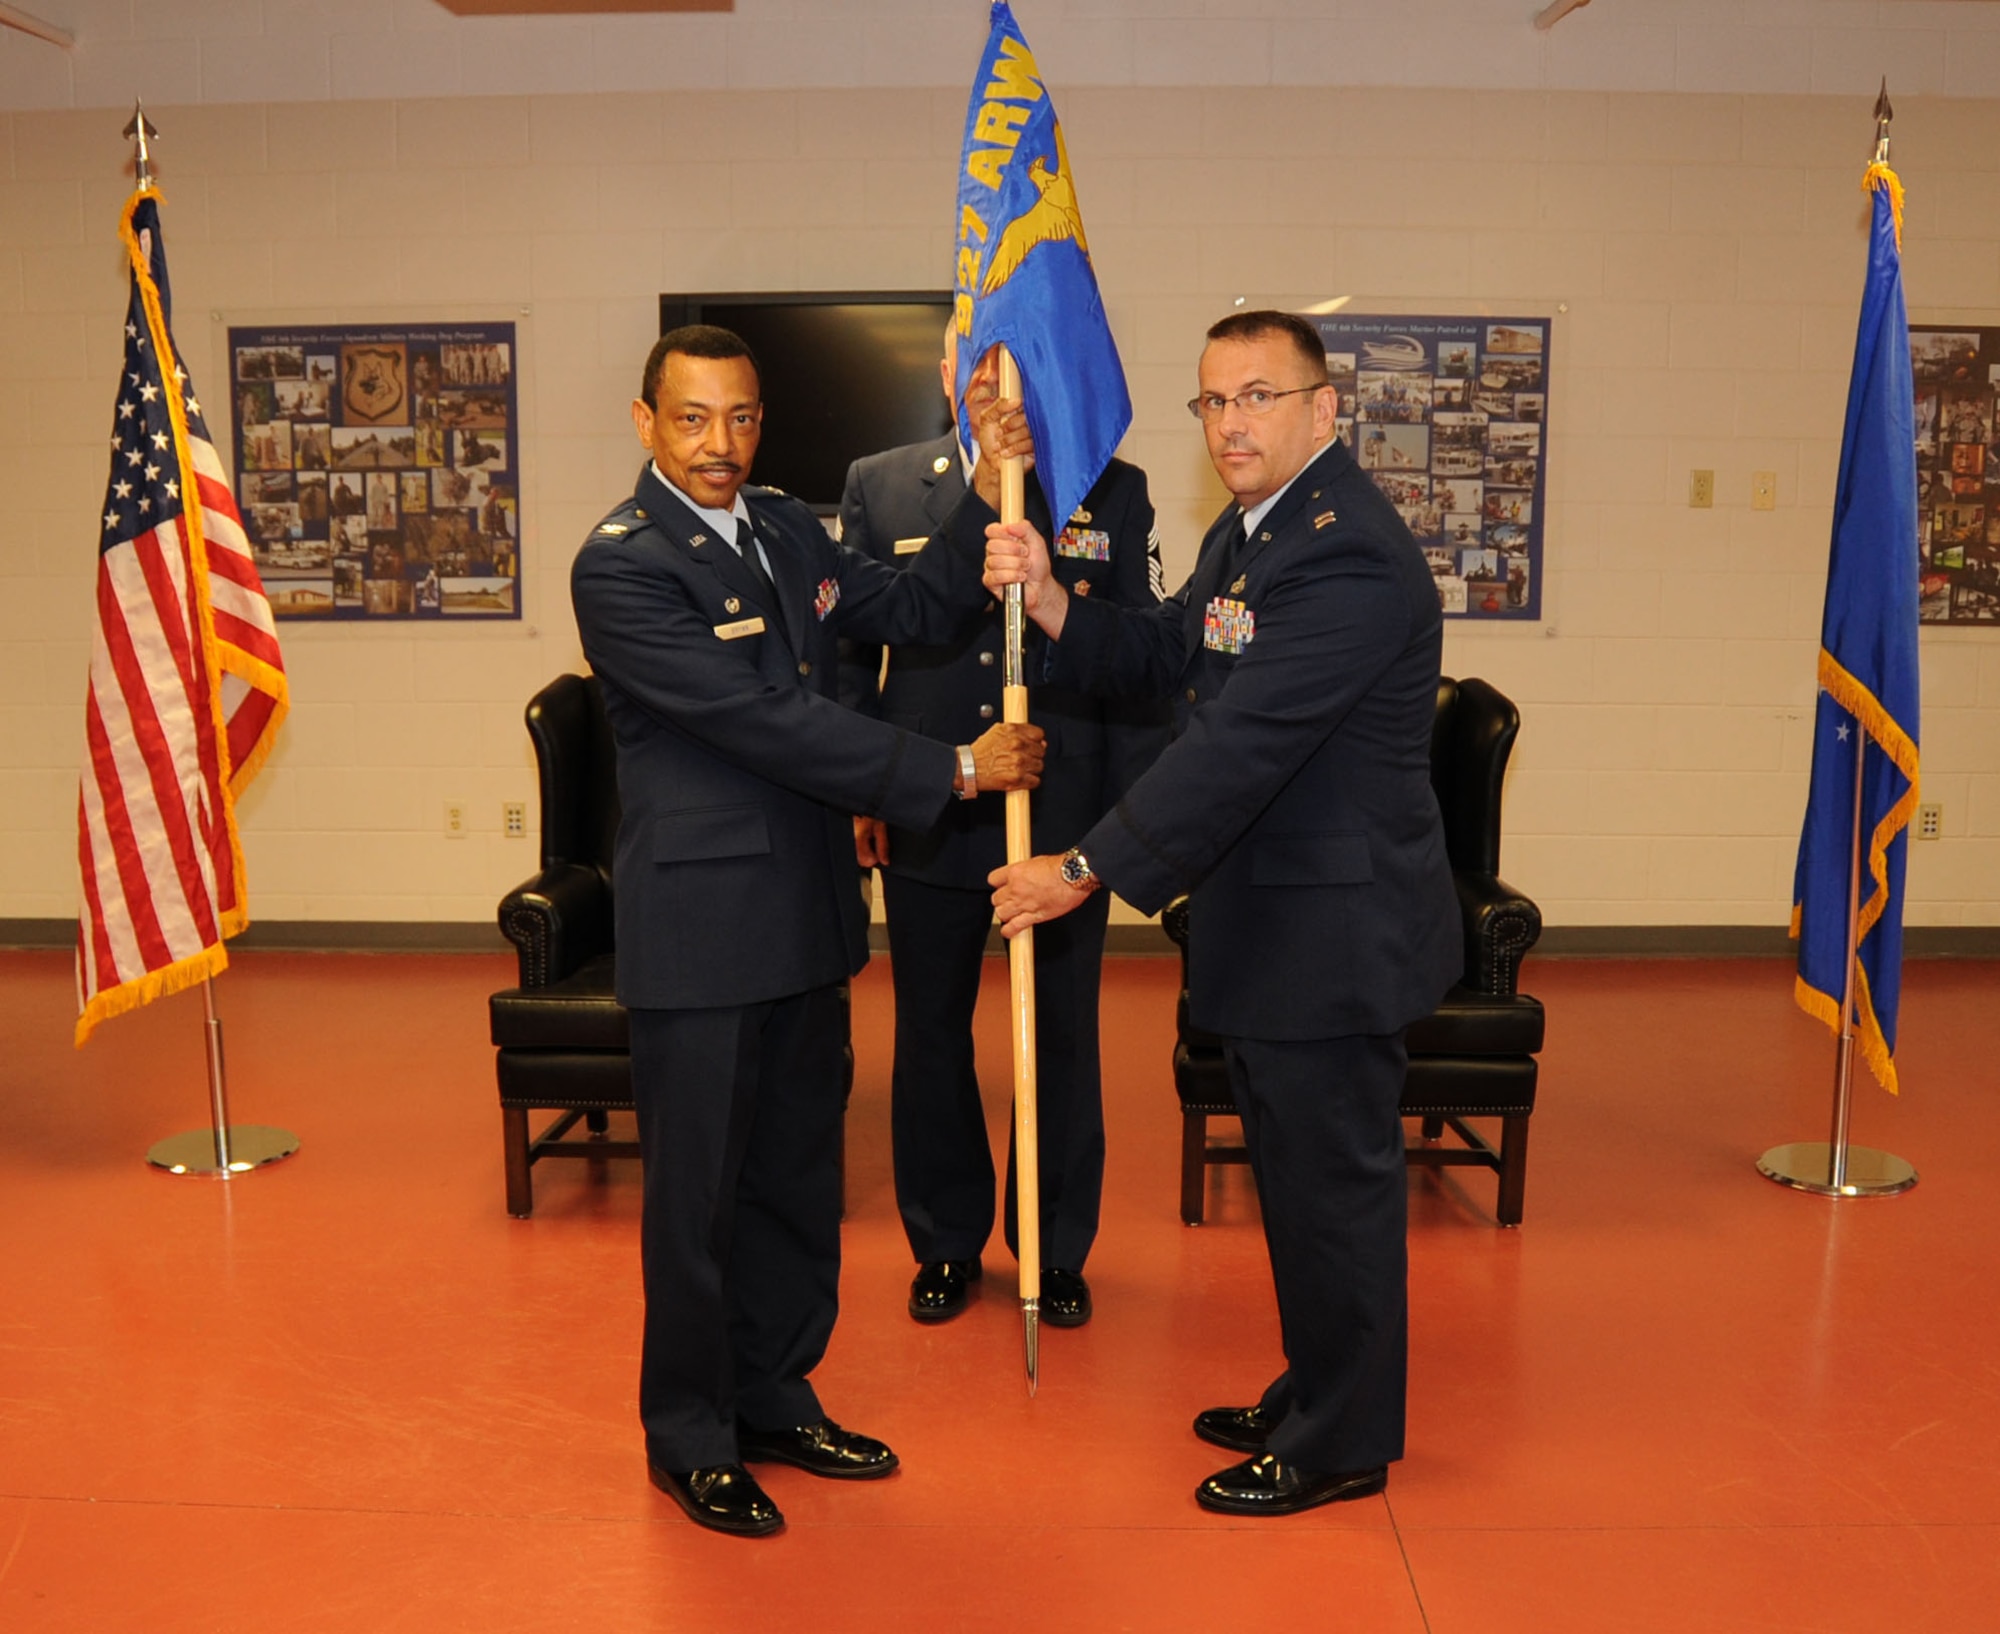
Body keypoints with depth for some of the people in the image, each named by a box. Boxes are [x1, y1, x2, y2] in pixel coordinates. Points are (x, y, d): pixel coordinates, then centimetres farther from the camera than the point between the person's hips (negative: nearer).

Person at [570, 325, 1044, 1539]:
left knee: (800, 1175, 17)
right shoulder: (621, 566, -16)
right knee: (700, 1190, 6)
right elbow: (768, 723, -23)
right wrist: (957, 771, -20)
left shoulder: (786, 528, 10)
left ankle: (776, 1395, 35)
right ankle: (690, 1437, 25)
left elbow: (908, 609, 14)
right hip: (700, 925, -7)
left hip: (807, 910, 8)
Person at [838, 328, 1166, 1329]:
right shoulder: (879, 486, 3)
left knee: (1063, 1041, 12)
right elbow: (852, 646, 6)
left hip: (1067, 819, 0)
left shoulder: (1113, 491, 1)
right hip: (926, 820, 1)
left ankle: (1059, 1250, 30)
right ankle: (945, 1245, 32)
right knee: (931, 1038, 13)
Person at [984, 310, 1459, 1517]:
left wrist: (1092, 871, -23)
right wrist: (1046, 596, -4)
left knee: (1335, 1180, 4)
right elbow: (1160, 661, 13)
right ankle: (1313, 1399, 39)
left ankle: (1343, 1444, 22)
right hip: (1272, 918, 10)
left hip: (1337, 930, -10)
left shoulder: (1350, 557, -22)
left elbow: (1241, 743, -27)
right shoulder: (1248, 532, 12)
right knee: (1299, 1172, 21)